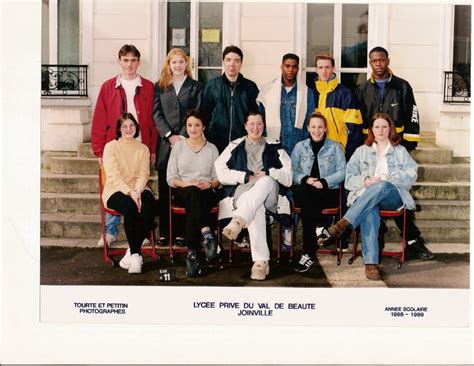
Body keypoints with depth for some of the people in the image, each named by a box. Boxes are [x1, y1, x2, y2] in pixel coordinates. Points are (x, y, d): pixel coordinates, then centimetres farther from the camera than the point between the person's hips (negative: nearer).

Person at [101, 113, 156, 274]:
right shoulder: (111, 147, 3)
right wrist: (129, 192, -24)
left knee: (149, 205, -31)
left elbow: (143, 174, 2)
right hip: (116, 191, -3)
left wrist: (137, 191, -19)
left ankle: (132, 253, -19)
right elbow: (114, 175, -9)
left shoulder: (143, 149, 15)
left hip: (138, 190, 3)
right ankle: (135, 254, -21)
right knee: (129, 206, -35)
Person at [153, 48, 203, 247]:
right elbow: (156, 113, 4)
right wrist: (169, 135, -8)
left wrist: (182, 136, -9)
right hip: (165, 142, 1)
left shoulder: (196, 87, 9)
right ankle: (164, 232, 6)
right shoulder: (160, 86, 12)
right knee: (164, 189, 1)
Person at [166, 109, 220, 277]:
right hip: (183, 192, 0)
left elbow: (217, 179, 13)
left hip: (206, 194, 1)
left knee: (193, 208, -37)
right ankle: (207, 234, -52)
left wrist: (208, 184, -9)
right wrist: (186, 183, -12)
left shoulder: (212, 149, 15)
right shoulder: (178, 146, 13)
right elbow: (170, 178, 7)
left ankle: (192, 254, -42)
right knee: (193, 192, -39)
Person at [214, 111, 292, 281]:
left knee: (267, 181, -37)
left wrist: (268, 173, -5)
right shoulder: (235, 146, 21)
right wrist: (246, 177, -4)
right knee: (256, 207, -38)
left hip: (269, 192, 1)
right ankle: (261, 261, -47)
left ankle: (238, 221, -57)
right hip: (241, 191, -1)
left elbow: (288, 177, 11)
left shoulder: (274, 148, 21)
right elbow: (221, 172, 6)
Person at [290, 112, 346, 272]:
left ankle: (309, 253, -33)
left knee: (307, 205, -34)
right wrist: (305, 179, -11)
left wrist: (324, 182, -12)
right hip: (304, 193, 1)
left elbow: (342, 172, 3)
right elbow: (292, 171, 9)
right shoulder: (300, 147, 17)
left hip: (329, 192, -1)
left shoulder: (334, 147, 13)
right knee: (306, 192, -37)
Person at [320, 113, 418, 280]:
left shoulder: (401, 151, 22)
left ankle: (344, 224, -48)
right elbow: (349, 179, 12)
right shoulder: (362, 151, 23)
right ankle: (371, 263, -48)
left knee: (381, 186, -38)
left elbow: (411, 176, 6)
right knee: (369, 212, -38)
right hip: (365, 194, 0)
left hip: (393, 196, 0)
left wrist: (385, 179, -9)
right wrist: (366, 181, -9)